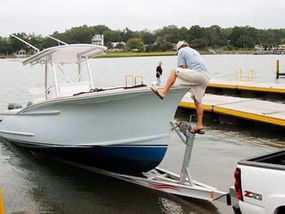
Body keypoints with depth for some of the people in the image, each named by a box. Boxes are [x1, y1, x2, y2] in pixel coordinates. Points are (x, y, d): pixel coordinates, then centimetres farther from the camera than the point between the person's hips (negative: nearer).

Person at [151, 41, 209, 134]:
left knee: (174, 71, -4)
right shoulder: (194, 51, 34)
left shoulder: (181, 51, 12)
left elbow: (183, 68, 6)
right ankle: (199, 126, 13)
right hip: (206, 77, 8)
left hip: (198, 74, -8)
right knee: (198, 101, 11)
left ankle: (163, 92, -11)